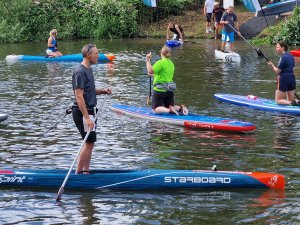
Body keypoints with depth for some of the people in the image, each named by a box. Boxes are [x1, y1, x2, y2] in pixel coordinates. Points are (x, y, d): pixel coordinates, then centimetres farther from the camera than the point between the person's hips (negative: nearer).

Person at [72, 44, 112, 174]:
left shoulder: (88, 69, 13)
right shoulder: (80, 72, -17)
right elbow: (79, 97, -22)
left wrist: (103, 91, 6)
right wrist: (87, 118, -26)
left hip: (88, 111, 10)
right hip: (82, 112, -10)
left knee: (89, 143, 13)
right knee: (89, 143, -7)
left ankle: (86, 171, 19)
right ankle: (78, 173, -2)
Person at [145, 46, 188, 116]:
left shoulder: (160, 62, -13)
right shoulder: (171, 64, 13)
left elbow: (150, 71, -24)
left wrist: (148, 60, -18)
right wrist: (154, 74, 36)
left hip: (159, 89, -7)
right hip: (170, 90, 7)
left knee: (156, 109, -1)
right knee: (170, 106, 19)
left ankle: (169, 110, -28)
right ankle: (180, 108, -11)